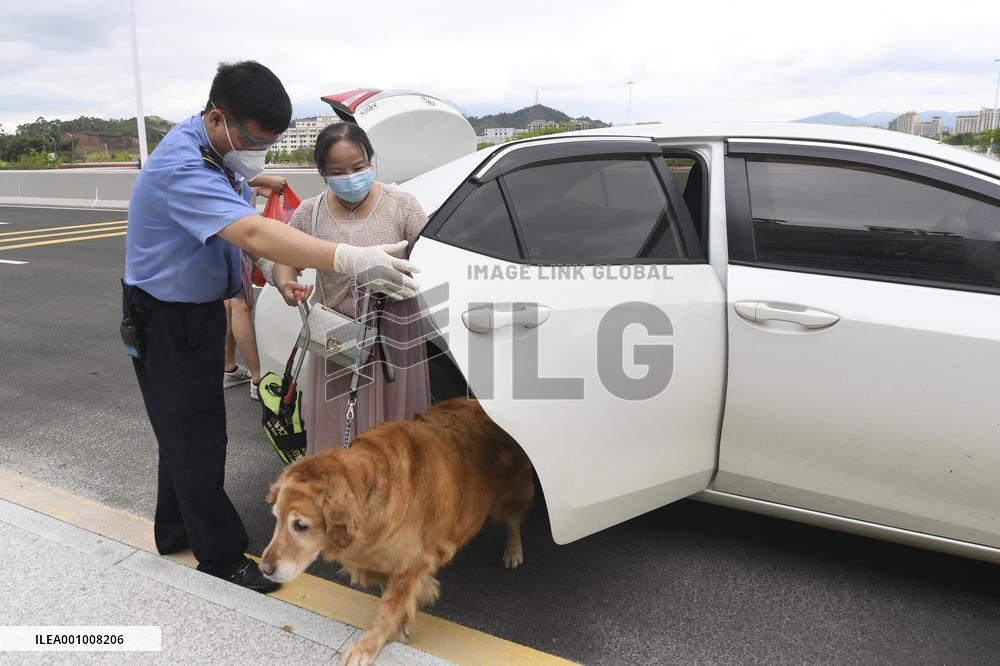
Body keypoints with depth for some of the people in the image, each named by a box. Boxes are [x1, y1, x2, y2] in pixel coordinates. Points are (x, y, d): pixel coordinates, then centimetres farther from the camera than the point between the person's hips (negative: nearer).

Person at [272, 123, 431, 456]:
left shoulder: (400, 204, -2)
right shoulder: (309, 213, 2)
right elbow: (285, 259, 8)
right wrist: (285, 285, -15)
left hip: (393, 337, -1)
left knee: (393, 418, 6)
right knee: (335, 424, 10)